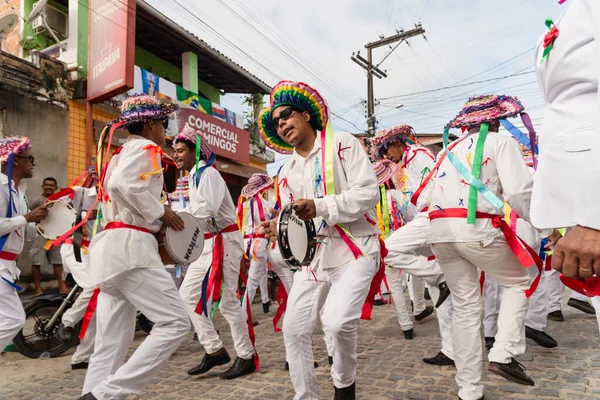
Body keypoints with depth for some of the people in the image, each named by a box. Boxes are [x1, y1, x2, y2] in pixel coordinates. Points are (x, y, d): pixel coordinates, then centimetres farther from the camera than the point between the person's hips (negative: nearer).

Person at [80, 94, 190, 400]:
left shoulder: (120, 153, 26)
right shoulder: (145, 148, -3)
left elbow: (116, 192, 21)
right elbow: (122, 184, -22)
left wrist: (155, 218, 15)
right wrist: (160, 212, -12)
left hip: (111, 247, 10)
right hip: (130, 246, -10)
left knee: (111, 344, 8)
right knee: (175, 322, -11)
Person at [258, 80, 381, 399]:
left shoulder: (343, 144, -4)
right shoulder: (287, 173, 13)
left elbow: (368, 192, -14)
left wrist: (321, 207, -24)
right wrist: (279, 230, -11)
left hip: (354, 248, -6)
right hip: (313, 253, 6)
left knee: (338, 321, -22)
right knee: (294, 327, 2)